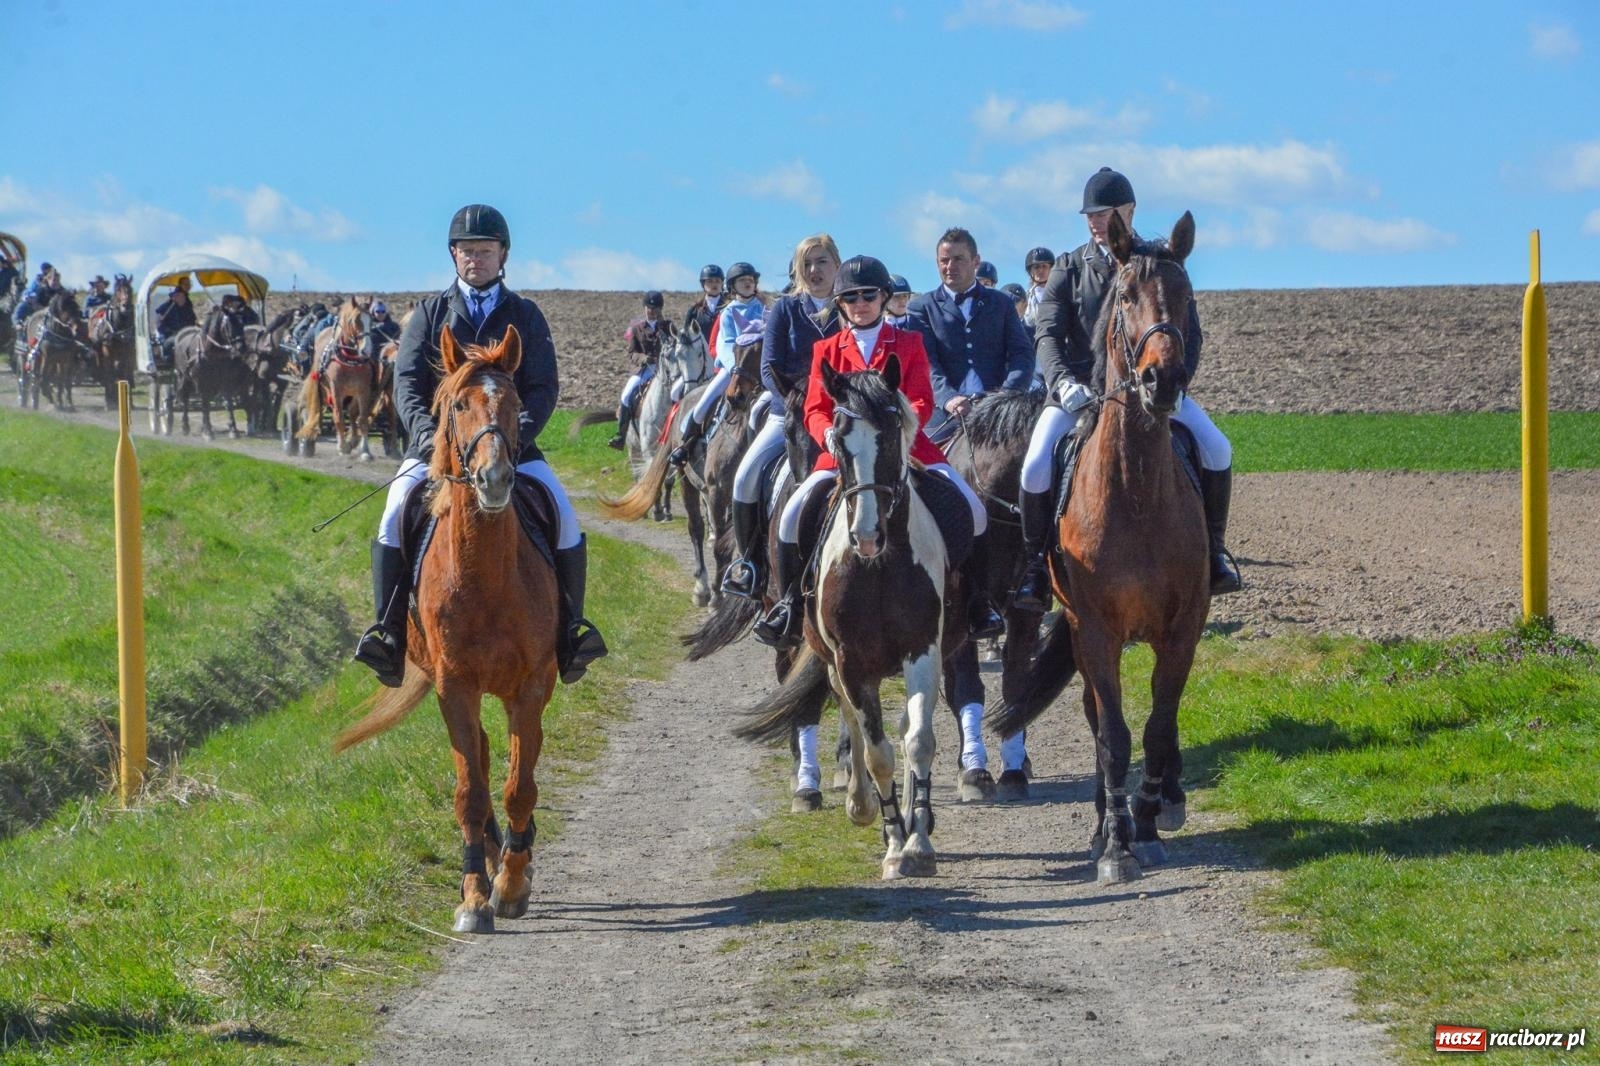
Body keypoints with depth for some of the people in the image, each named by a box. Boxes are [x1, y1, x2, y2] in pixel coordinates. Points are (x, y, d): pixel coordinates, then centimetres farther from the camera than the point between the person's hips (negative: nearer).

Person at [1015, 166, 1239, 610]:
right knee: (1037, 468, -23)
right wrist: (1063, 382, -24)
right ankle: (1037, 564, -5)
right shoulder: (1069, 270, 6)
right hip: (1080, 390, 0)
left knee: (1216, 449, -18)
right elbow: (1049, 336, -4)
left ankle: (1211, 548, -1)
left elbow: (1189, 336, 4)